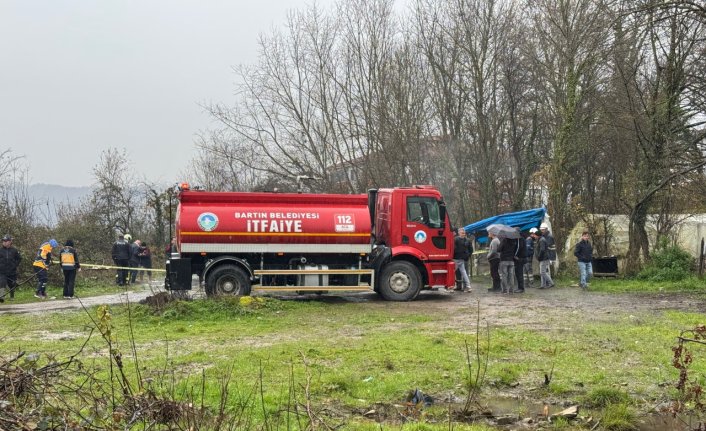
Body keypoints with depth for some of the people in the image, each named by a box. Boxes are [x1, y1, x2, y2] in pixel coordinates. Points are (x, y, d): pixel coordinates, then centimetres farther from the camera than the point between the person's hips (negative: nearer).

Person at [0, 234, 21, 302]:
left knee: (12, 285, 12)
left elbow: (19, 258, 13)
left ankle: (12, 297, 31)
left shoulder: (14, 250, 1)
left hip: (12, 272, 1)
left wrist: (15, 265, 3)